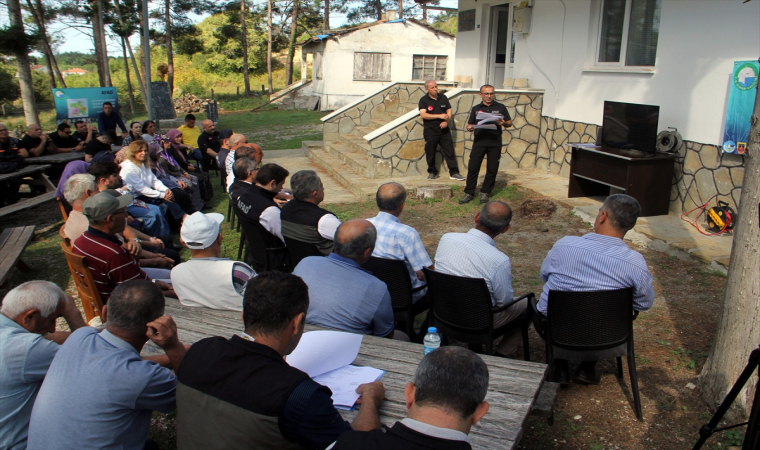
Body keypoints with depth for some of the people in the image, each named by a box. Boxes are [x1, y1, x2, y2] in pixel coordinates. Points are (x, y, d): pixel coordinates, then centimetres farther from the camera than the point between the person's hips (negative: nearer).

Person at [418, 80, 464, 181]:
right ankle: (432, 172, 20)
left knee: (449, 151, -1)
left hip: (444, 130, 2)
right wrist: (439, 116, -19)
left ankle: (454, 173, 2)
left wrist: (446, 121, -10)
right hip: (430, 131, -2)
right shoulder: (423, 100, -3)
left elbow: (449, 111, 10)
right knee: (430, 152, 5)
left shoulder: (443, 98, 9)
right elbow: (423, 114, -15)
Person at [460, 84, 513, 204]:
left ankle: (485, 193, 16)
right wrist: (469, 128, -11)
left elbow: (509, 123, 10)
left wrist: (503, 123, -12)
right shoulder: (476, 109, 13)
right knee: (472, 168, -4)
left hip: (495, 144, 0)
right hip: (479, 143, 0)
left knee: (492, 170, 3)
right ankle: (469, 193, 3)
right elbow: (469, 124, 13)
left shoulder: (500, 107, 10)